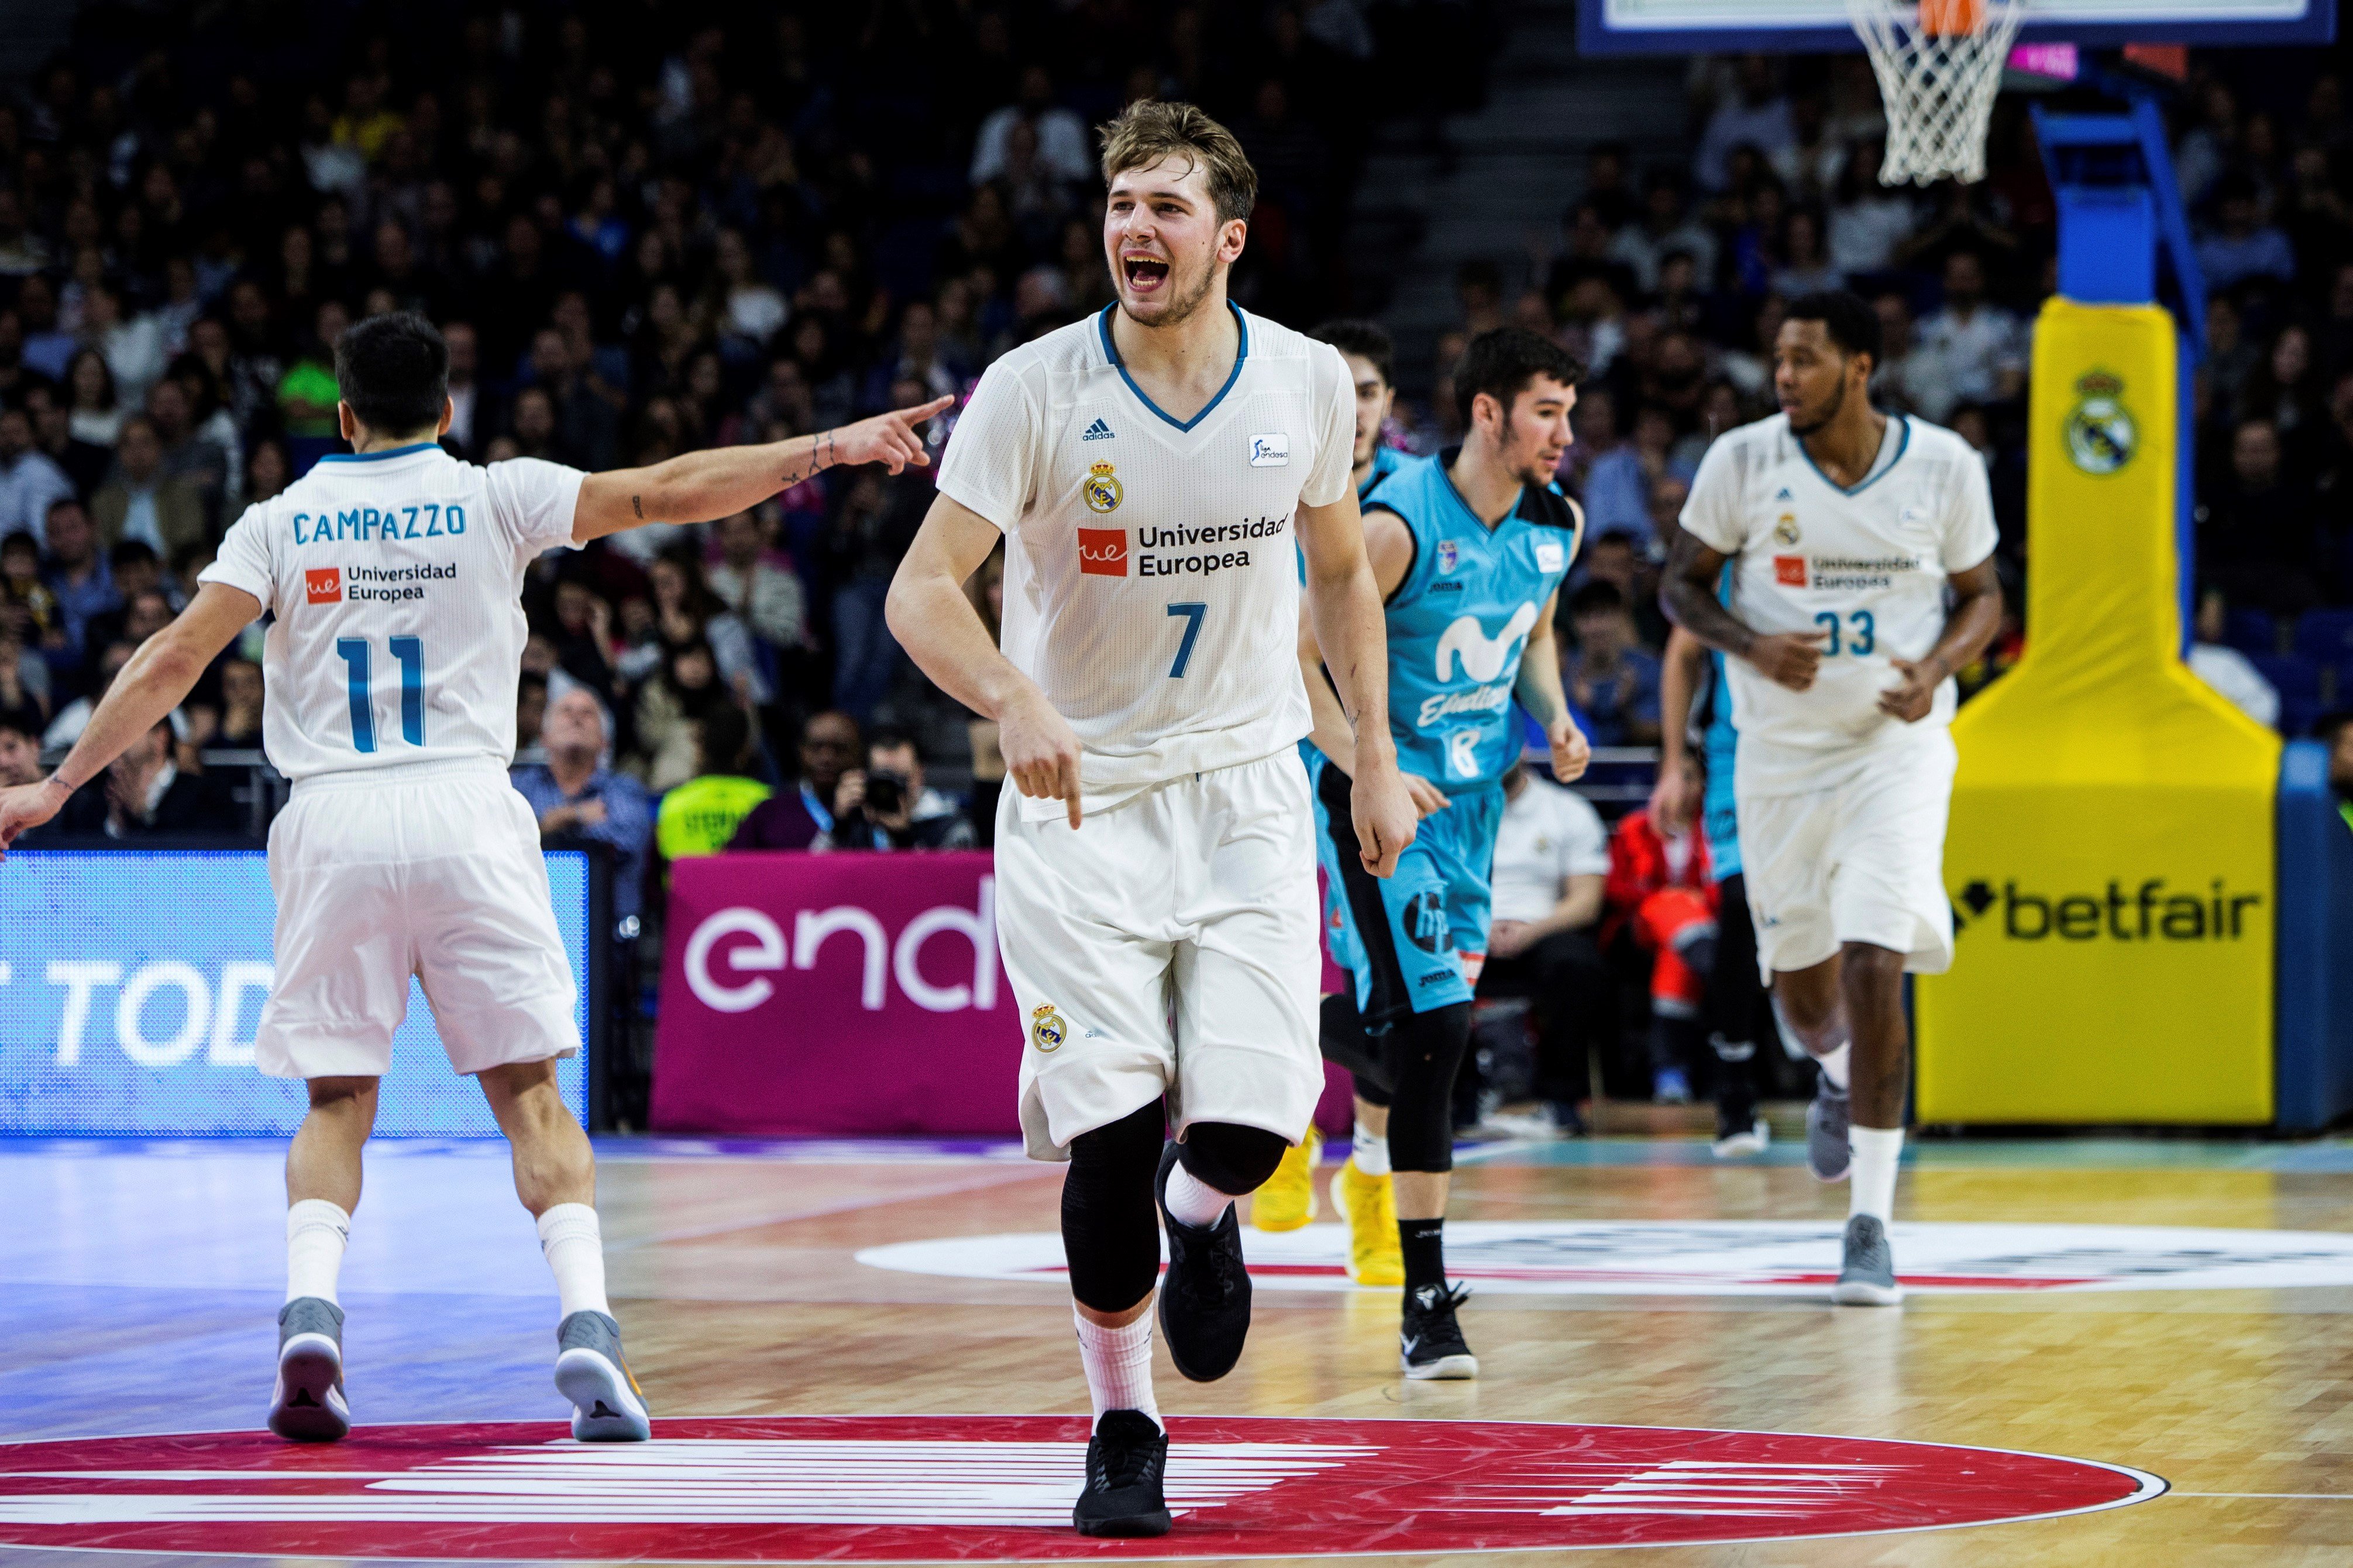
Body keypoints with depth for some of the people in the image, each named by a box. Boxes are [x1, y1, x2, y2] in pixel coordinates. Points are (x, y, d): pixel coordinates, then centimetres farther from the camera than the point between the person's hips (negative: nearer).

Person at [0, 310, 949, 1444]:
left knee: (338, 1099, 11)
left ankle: (309, 1310, -13)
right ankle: (586, 1323, -14)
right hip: (467, 809, -1)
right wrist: (825, 450, 4)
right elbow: (665, 492, -1)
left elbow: (169, 664, 2)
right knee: (529, 1091, 5)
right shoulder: (495, 499, 5)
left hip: (332, 819, 1)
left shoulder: (282, 521, 8)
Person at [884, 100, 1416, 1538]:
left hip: (1246, 787, 2)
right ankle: (1124, 1433, 11)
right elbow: (923, 586, -16)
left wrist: (1376, 759, 12)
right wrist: (1013, 702, -35)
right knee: (1111, 1135, -9)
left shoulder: (1308, 382, -3)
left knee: (1252, 1122, -13)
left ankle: (1204, 1212, 26)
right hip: (1081, 798, -2)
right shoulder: (1035, 390, -12)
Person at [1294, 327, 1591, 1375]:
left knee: (1421, 1018, 17)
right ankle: (1424, 1302, -13)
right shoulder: (1399, 526, -22)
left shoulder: (1556, 524, 1)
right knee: (1430, 1028, -16)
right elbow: (1294, 654, -17)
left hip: (1470, 797, 7)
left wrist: (1555, 719, 1)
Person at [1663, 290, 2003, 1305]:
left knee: (1874, 966, -16)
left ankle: (1871, 1221, -10)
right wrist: (1756, 648, -17)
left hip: (1898, 746, -2)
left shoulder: (1943, 467, -7)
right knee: (1801, 983, 12)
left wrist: (1937, 668, -15)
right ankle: (1837, 1073, 51)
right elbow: (1682, 583, 2)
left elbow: (1982, 596, 5)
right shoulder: (1743, 461, -7)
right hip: (1781, 751, 2)